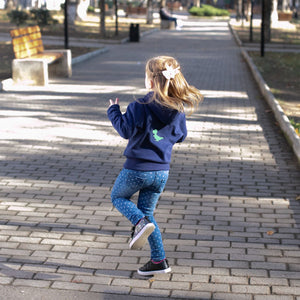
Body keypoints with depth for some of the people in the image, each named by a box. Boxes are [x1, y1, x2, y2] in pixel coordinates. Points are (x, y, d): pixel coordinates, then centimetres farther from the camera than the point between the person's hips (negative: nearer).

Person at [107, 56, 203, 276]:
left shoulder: (140, 107, -18)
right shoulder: (179, 108, -2)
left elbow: (126, 130, -14)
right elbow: (181, 136, 8)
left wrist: (114, 111, 2)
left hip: (136, 169, -5)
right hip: (162, 171, 5)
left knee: (118, 197, 21)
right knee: (147, 212, 19)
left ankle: (141, 224, -6)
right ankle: (159, 260, 16)